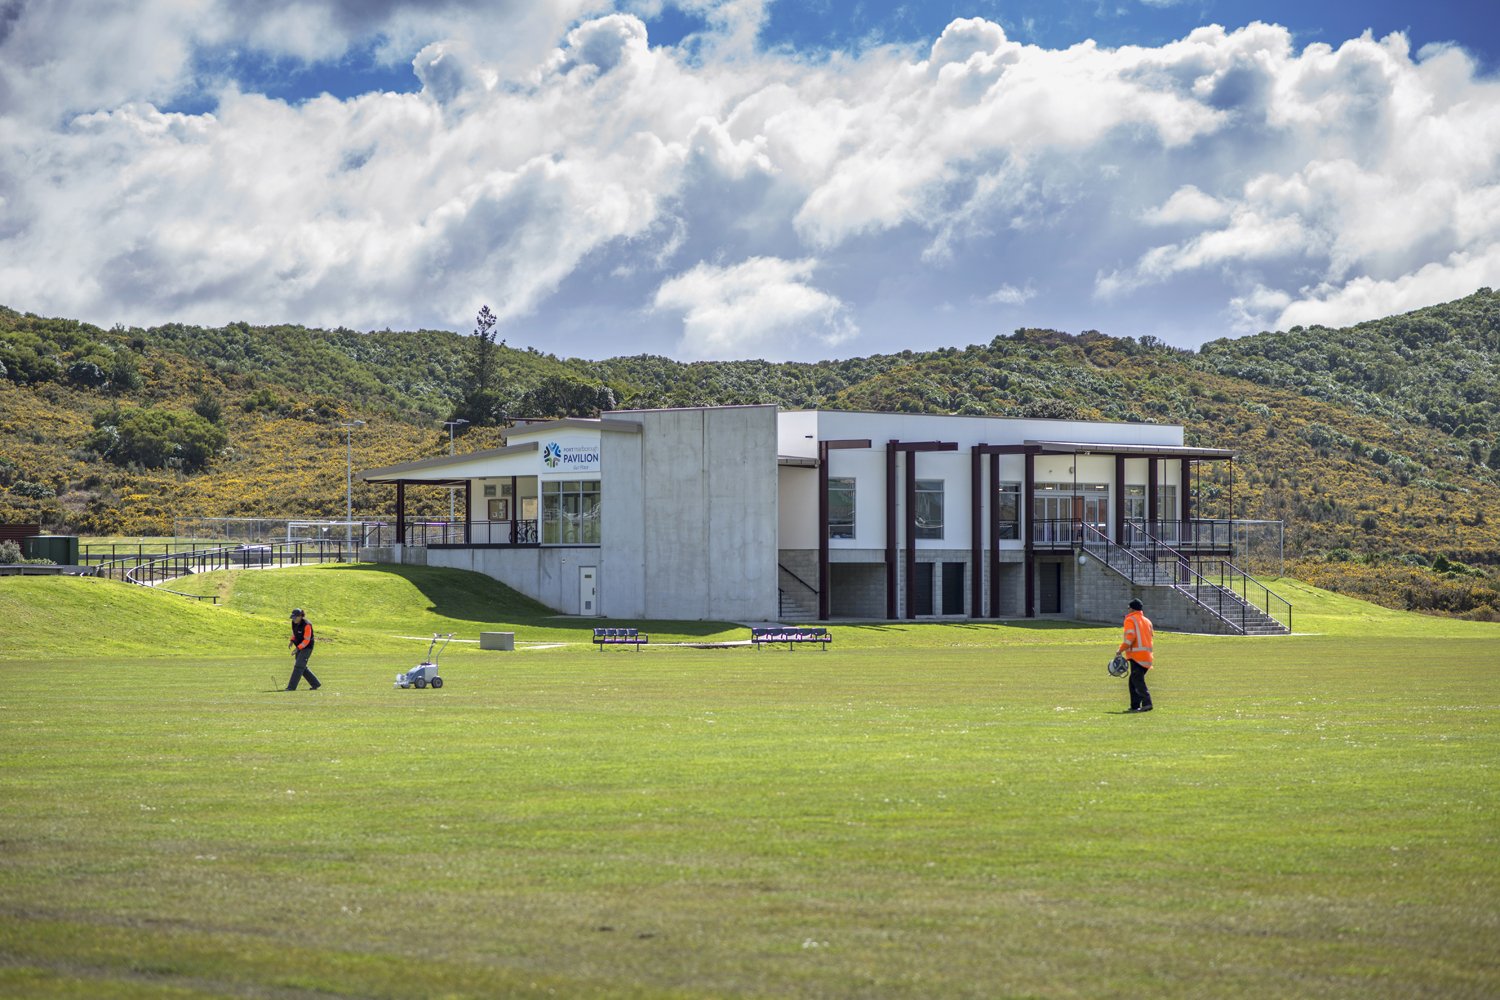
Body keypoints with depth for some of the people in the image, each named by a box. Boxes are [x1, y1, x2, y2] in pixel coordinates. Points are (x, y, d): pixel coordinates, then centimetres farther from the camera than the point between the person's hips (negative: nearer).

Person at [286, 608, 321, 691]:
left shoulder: (306, 625, -23)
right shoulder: (294, 623, -1)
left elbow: (307, 640, -22)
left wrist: (297, 648, -29)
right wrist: (292, 641, 0)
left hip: (307, 647, -9)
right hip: (299, 646, 9)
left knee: (299, 666, -13)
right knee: (302, 667, 10)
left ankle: (291, 687, -13)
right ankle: (315, 684, 21)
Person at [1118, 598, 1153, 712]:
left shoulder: (1130, 620, -1)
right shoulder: (1147, 621, 21)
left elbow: (1130, 636, -14)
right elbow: (1152, 636, 21)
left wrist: (1121, 649, -9)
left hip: (1136, 655, -8)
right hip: (1147, 655, 8)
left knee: (1137, 680, -13)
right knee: (1134, 680, 17)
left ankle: (1147, 702, -27)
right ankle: (1135, 705, 14)